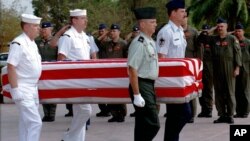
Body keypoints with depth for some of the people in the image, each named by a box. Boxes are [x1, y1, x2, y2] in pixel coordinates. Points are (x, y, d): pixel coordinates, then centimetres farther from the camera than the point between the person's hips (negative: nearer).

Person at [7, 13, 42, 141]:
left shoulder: (32, 44, 13)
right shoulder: (18, 43, -15)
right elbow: (11, 67, -19)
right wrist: (15, 90, -22)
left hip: (33, 89, 9)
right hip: (23, 90, -9)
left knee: (26, 124, 14)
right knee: (35, 123, -14)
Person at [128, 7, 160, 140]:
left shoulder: (151, 42, 13)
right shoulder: (139, 43, -17)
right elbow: (132, 70, -21)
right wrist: (136, 95, -23)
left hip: (150, 86, 9)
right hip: (142, 86, -9)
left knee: (143, 125, 14)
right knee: (153, 124, -12)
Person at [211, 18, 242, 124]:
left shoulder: (232, 39, 2)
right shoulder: (214, 40, 13)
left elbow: (237, 53, -1)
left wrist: (237, 67, -8)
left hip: (229, 71, -4)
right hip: (217, 70, 4)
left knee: (230, 92, -2)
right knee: (219, 93, 3)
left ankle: (230, 115, 3)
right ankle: (222, 115, 9)